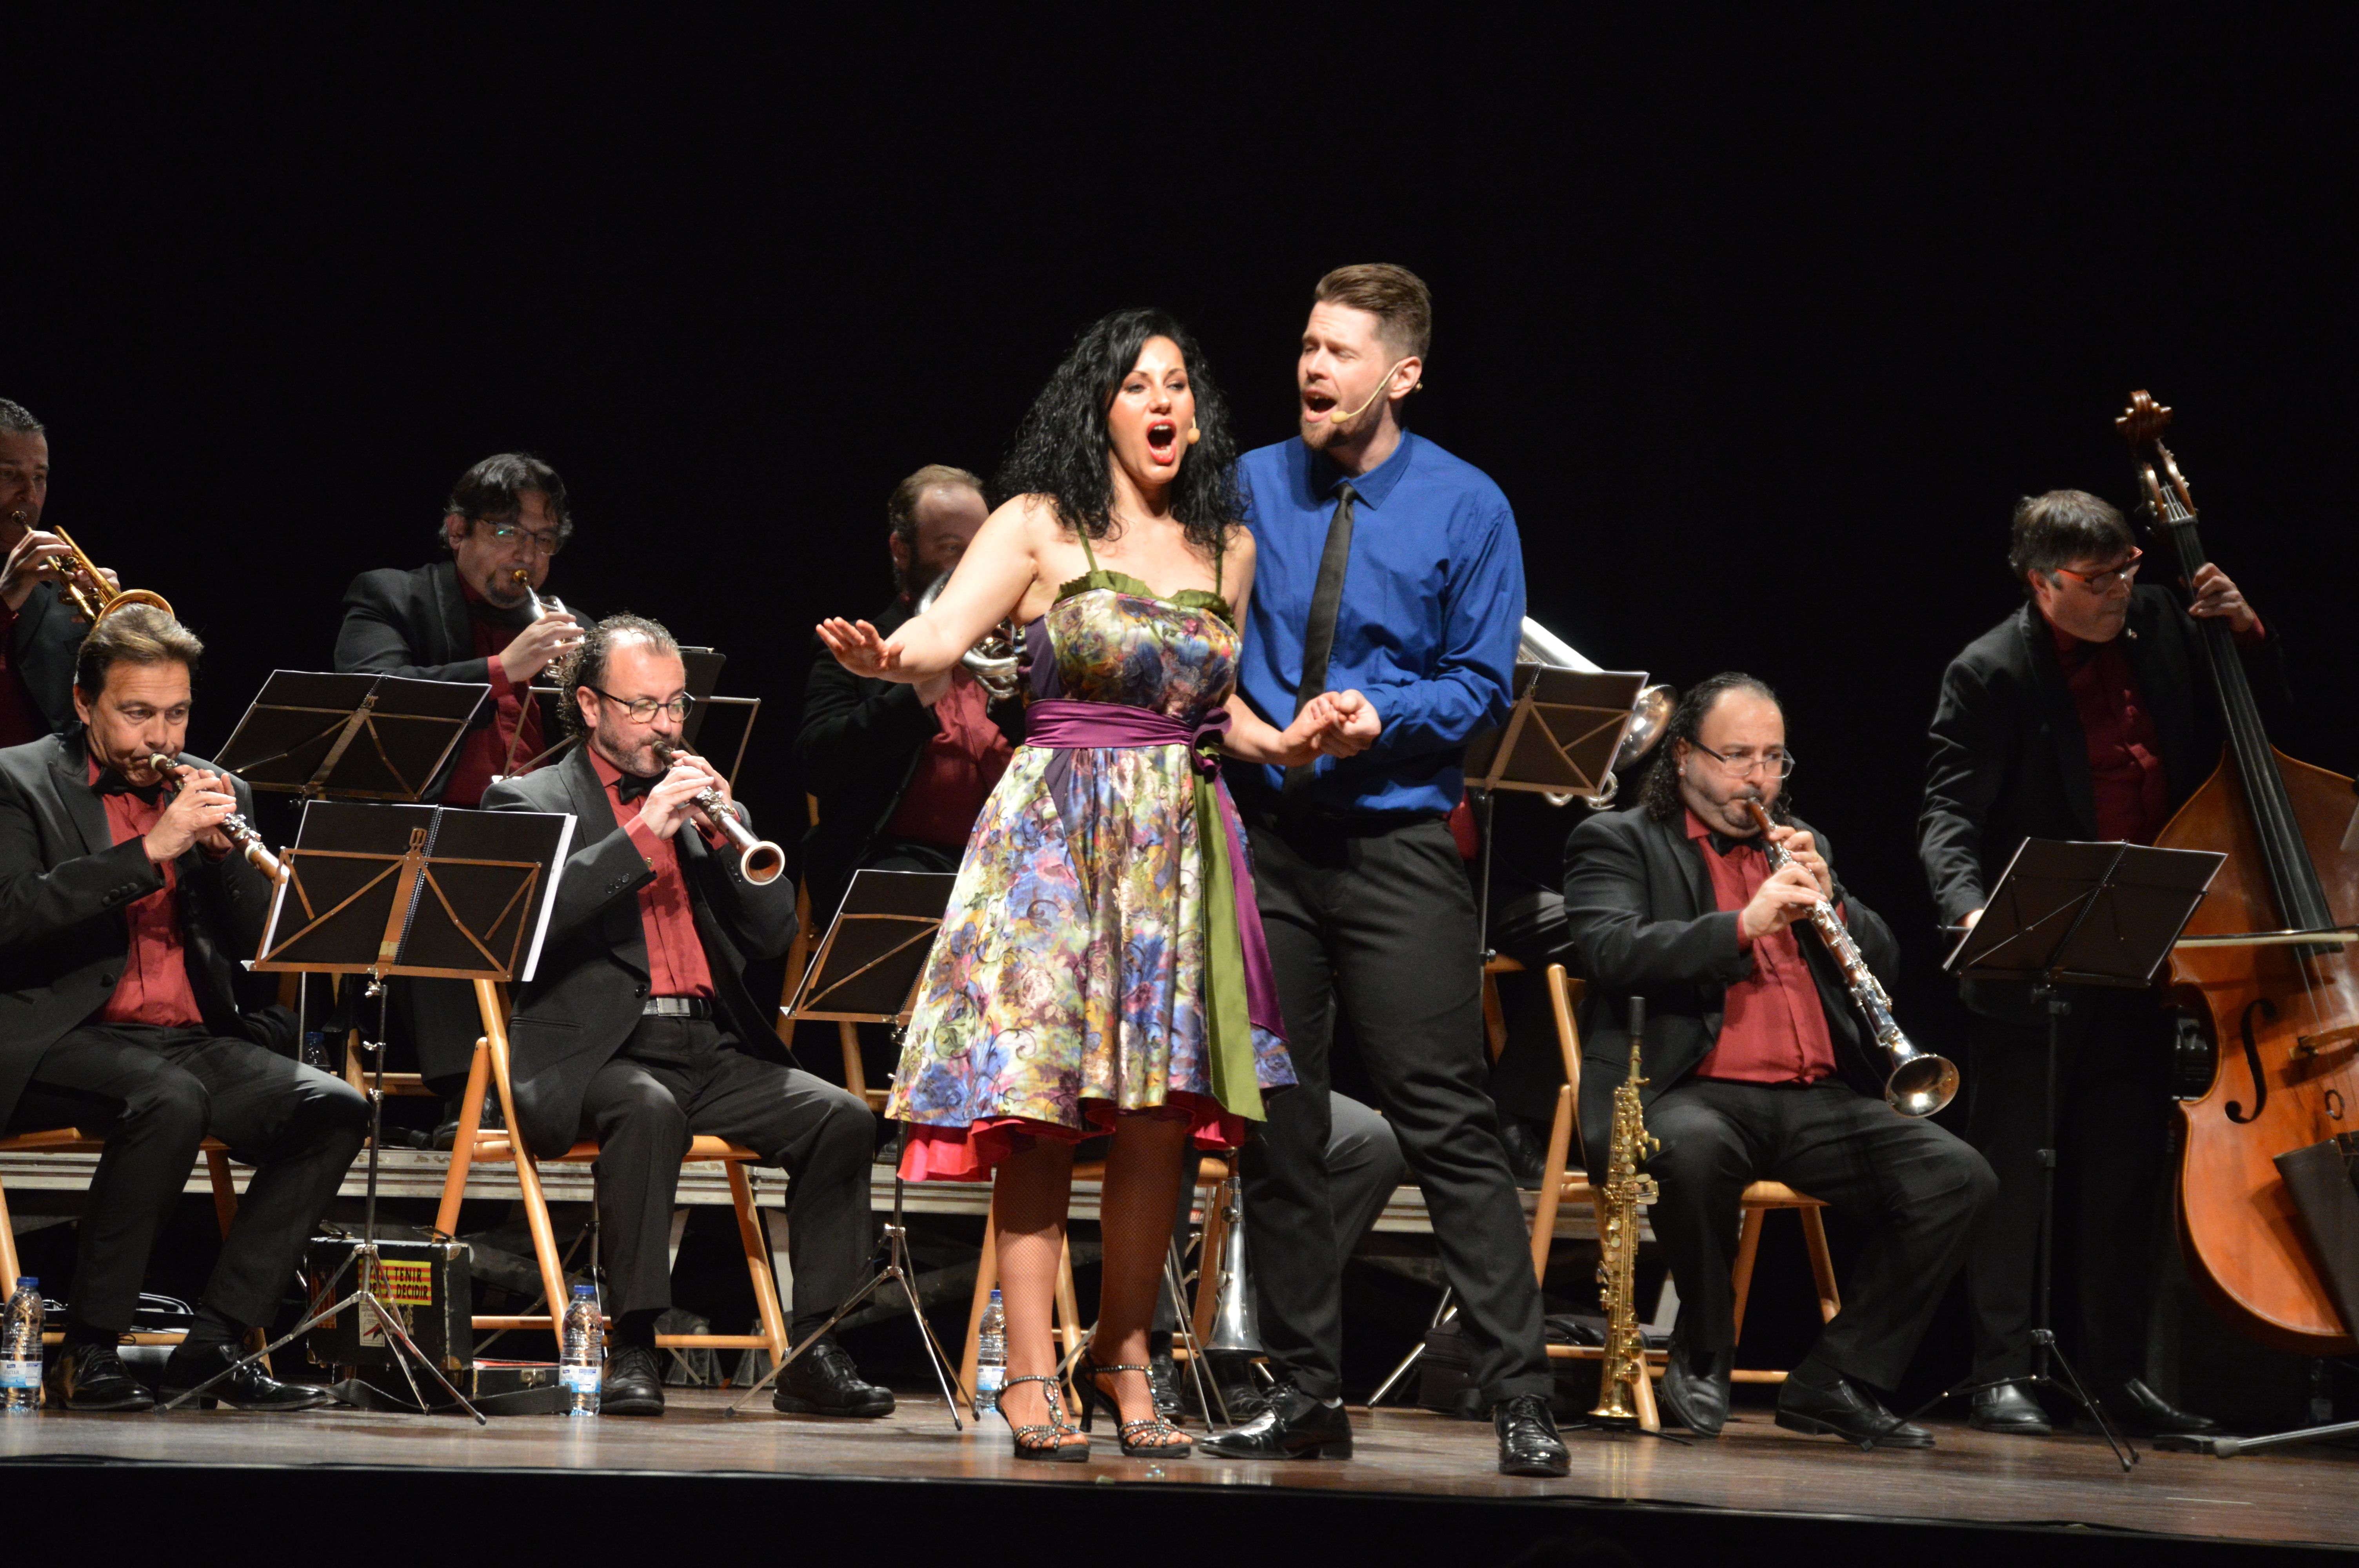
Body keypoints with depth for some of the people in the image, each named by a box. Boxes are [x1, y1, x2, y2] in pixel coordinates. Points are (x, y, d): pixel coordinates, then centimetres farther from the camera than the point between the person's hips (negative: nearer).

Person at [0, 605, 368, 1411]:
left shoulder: (215, 792, 19)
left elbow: (264, 941, 13)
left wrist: (224, 850, -6)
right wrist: (150, 849, -19)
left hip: (197, 1041, 6)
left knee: (336, 1109, -18)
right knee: (170, 1098, -36)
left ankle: (213, 1344, -16)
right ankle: (88, 1349, -25)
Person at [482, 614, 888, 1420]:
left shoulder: (697, 800, 22)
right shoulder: (530, 801, 8)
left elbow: (773, 932, 14)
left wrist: (722, 835, -2)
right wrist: (642, 833, -16)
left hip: (713, 1047, 5)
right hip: (599, 1051, -5)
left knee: (843, 1119, -18)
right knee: (648, 1109, -38)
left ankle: (812, 1354, -16)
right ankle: (634, 1347, -31)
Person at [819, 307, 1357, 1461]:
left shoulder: (1225, 549, 14)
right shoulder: (1041, 525, 1)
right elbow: (942, 637, -11)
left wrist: (1285, 742, 3)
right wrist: (883, 658, -33)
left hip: (1178, 842, 4)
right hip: (1056, 832, -4)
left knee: (1163, 1113, -1)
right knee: (1044, 1103, -9)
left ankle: (1123, 1356, 12)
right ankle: (1029, 1377, -6)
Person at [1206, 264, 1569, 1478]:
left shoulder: (1465, 508, 1)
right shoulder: (1248, 489, 10)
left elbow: (1481, 686, 0)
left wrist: (1382, 715, -16)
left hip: (1396, 842, -3)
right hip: (1264, 834, 4)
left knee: (1449, 1127, -8)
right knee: (1274, 1127, 4)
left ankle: (1520, 1400, -7)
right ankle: (1306, 1393, 12)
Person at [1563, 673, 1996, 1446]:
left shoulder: (1801, 846, 26)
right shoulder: (1618, 843, 8)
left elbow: (1883, 965, 20)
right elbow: (1609, 952, -12)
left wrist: (1828, 900, 0)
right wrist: (1745, 923, -21)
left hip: (1815, 1102, 5)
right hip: (1689, 1092, -5)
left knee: (1958, 1177, -17)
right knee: (1693, 1148, -40)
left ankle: (1834, 1381, -9)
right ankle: (1702, 1359, -14)